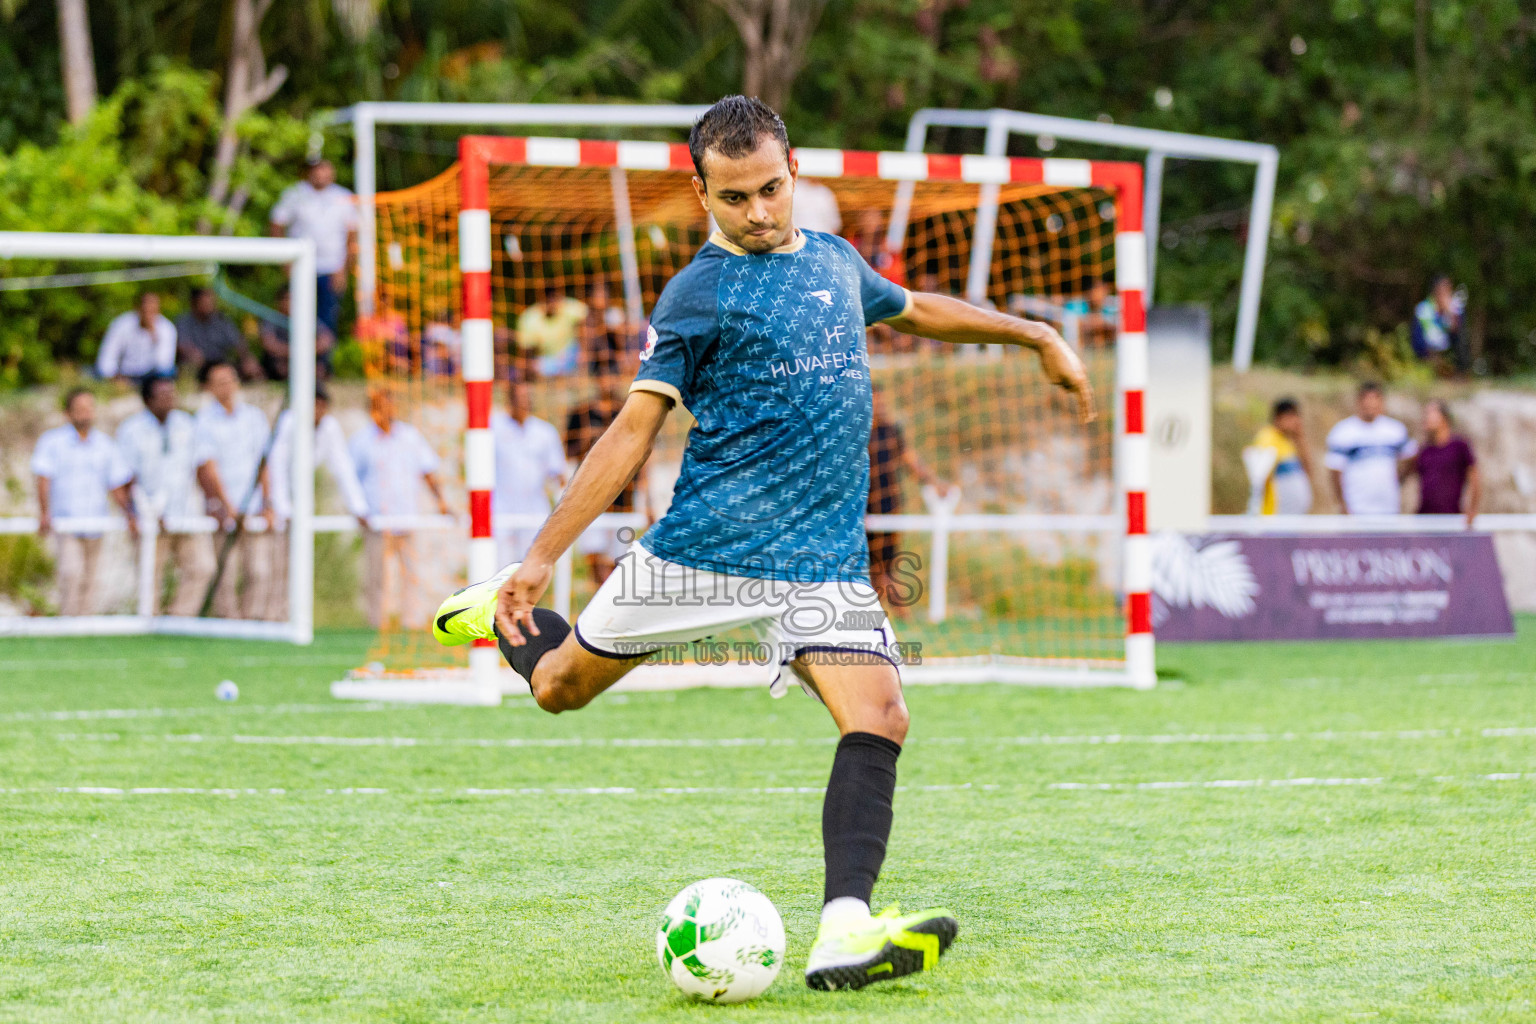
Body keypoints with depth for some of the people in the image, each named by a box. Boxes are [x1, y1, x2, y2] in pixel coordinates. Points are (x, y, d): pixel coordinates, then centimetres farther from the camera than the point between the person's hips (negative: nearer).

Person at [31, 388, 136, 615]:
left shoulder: (105, 445, 11)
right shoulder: (52, 441, 0)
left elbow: (117, 485, 13)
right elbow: (43, 479, -8)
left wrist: (130, 517, 1)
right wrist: (44, 514, -21)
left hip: (95, 524, 4)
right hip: (65, 521, -4)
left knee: (88, 580, 6)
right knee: (71, 572, -19)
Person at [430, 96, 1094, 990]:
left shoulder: (835, 261, 15)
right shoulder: (701, 293, -2)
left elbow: (913, 310, 37)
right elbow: (634, 431, -6)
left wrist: (1036, 335, 38)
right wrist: (543, 558, -12)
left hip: (825, 559, 3)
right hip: (705, 542, -3)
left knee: (880, 719, -18)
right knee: (560, 687, 7)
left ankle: (844, 932, -26)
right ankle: (505, 612, 42)